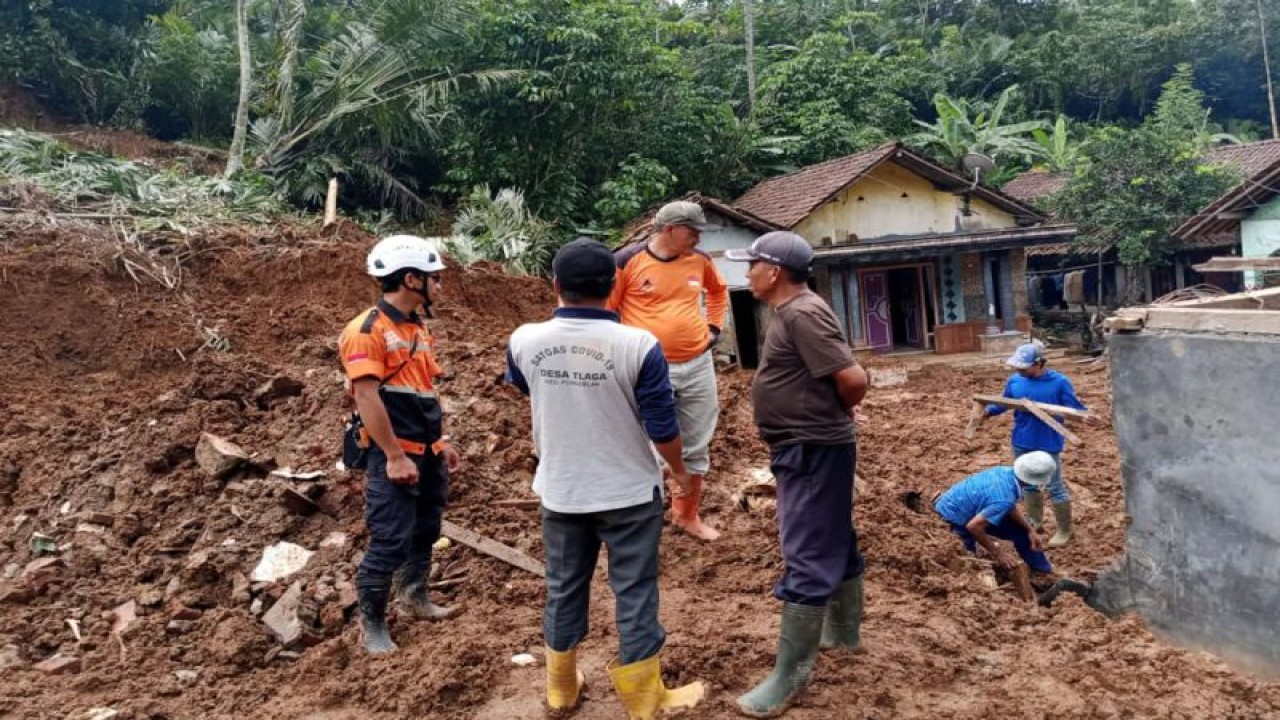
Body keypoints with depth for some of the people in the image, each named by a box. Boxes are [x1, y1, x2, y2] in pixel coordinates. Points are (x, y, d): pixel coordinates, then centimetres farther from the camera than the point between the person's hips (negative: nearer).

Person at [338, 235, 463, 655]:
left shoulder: (418, 328, 13)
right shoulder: (367, 329, -14)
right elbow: (367, 397, -20)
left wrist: (441, 442, 18)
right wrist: (395, 456, -21)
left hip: (428, 453, 9)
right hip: (395, 456, -8)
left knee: (425, 533, 19)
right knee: (390, 542, -4)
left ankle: (415, 599, 37)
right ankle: (372, 625, 10)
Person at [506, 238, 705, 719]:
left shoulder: (524, 341, -10)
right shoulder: (638, 345, -21)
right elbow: (663, 427, -13)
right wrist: (679, 471, 6)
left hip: (559, 491, 3)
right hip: (628, 492, -3)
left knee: (563, 588, 19)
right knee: (635, 593, 10)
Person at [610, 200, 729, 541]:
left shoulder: (700, 260, 3)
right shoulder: (628, 261, -11)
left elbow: (719, 290, 24)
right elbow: (606, 308, -3)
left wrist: (714, 327, 14)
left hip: (697, 365, 5)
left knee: (696, 446, 14)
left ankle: (688, 515, 31)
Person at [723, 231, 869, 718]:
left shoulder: (802, 314, -20)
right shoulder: (793, 310, 11)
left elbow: (853, 378, -26)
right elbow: (834, 373, 19)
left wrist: (839, 411, -7)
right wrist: (837, 406, 4)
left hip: (813, 452, -11)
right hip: (808, 449, 11)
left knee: (806, 558, -6)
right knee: (835, 544, 21)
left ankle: (790, 677, 0)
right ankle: (843, 632, 38)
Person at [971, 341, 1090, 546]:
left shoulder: (1059, 382, -15)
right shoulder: (1014, 380, -3)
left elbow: (1074, 407, -12)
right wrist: (986, 412, -4)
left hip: (1048, 445, -5)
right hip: (1021, 443, 5)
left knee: (1055, 488, 6)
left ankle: (1064, 530, 24)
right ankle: (1034, 520, 41)